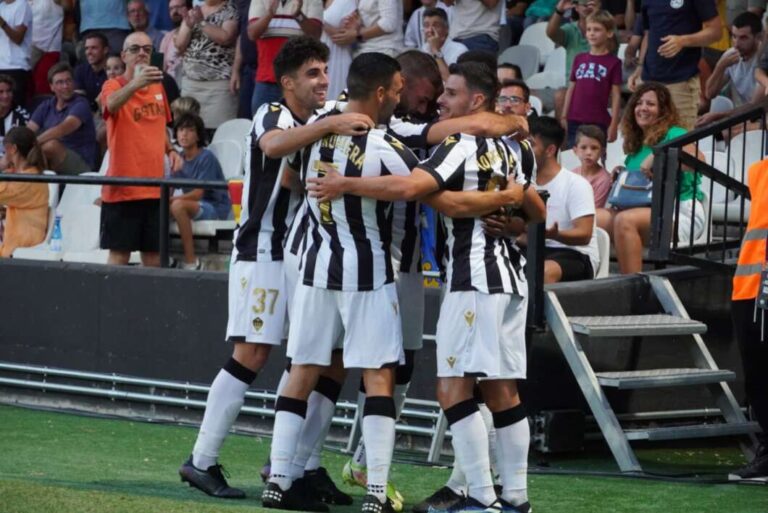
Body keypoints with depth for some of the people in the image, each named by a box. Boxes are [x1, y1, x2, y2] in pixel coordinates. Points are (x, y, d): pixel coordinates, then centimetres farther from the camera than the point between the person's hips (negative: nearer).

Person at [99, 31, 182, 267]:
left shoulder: (157, 86, 12)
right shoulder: (113, 86, -8)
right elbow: (112, 103, -33)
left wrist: (170, 150, 7)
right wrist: (135, 84, -52)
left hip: (155, 186, 6)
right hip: (123, 187, -6)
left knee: (153, 252, 9)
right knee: (119, 252, -5)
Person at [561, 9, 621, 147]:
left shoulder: (613, 62, -1)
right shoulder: (579, 59, 11)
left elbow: (616, 95, -2)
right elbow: (571, 89, 14)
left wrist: (614, 125, -7)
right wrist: (564, 117, 11)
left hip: (599, 122, -4)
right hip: (575, 121, 4)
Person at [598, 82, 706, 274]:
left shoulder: (673, 134, 1)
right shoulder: (635, 144, 23)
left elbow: (698, 159, -18)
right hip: (652, 209, 7)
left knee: (624, 220, -33)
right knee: (596, 218, -18)